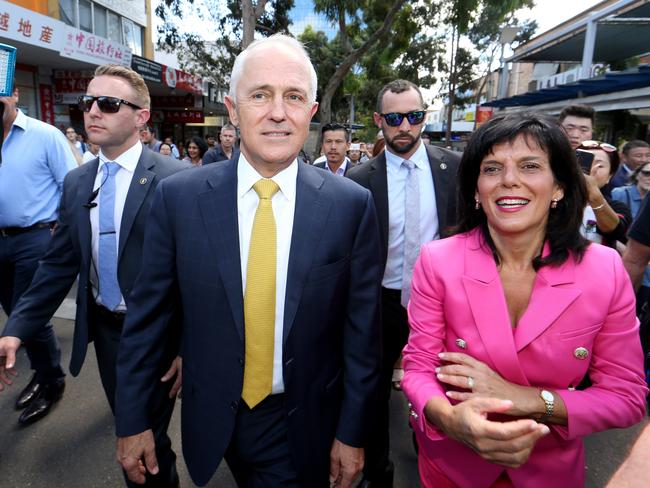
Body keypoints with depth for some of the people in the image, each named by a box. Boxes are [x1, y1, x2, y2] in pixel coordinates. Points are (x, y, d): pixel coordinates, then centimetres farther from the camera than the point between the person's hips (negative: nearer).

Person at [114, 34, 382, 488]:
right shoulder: (179, 196, -12)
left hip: (303, 426, -2)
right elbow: (147, 315, -4)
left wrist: (353, 432, -3)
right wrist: (133, 420, 2)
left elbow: (362, 331, -8)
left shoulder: (352, 204, -15)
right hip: (214, 417, 3)